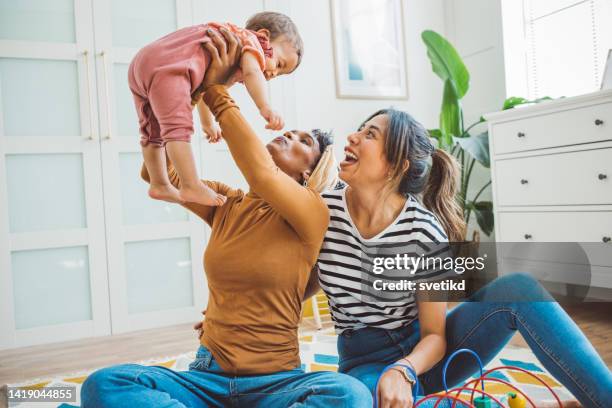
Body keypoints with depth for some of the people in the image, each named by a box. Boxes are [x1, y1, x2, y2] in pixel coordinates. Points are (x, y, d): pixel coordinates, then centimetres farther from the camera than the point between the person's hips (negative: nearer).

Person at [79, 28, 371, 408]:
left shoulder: (314, 215, -6)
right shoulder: (226, 203, 9)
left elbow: (261, 175, -25)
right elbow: (156, 171, 10)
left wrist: (217, 90, -16)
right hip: (206, 377, 3)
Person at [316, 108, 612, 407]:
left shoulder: (423, 228, -17)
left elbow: (435, 335, -12)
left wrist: (403, 371, -32)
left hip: (421, 351, 0)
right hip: (366, 363, 1)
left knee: (519, 288, -23)